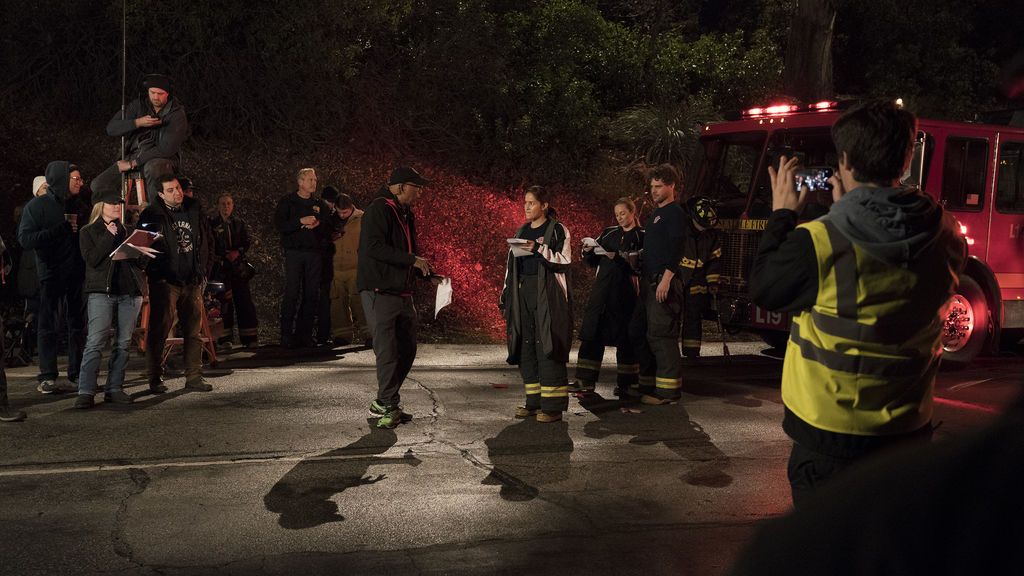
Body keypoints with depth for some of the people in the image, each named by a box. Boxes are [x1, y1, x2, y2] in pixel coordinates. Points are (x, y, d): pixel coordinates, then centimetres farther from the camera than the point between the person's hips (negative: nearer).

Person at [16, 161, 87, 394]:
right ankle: (48, 378, 3)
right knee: (48, 327, 1)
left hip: (76, 274, 5)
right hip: (51, 274, -5)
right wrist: (62, 228, -19)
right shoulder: (37, 206, -4)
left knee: (78, 325, 6)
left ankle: (77, 375, 11)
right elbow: (25, 239, -15)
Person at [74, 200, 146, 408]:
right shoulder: (89, 231, 9)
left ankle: (114, 388, 7)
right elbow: (91, 259, -7)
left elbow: (141, 263, 15)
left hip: (130, 292, 4)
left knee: (123, 343, 2)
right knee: (95, 342, -13)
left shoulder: (128, 232, 19)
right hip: (101, 291, -4)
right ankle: (86, 391, -13)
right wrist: (109, 236, -8)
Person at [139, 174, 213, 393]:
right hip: (165, 281, -5)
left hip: (192, 281, 5)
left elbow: (203, 242, 17)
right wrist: (155, 273, -15)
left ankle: (194, 377, 13)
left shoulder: (193, 209, 10)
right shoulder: (151, 215, -5)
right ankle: (155, 379, 6)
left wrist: (203, 272, 13)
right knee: (159, 331, -3)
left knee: (193, 331, 7)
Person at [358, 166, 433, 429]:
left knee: (407, 349, 11)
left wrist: (427, 274, 12)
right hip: (379, 291, -9)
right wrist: (412, 259, -21)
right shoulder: (379, 210, -11)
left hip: (402, 293, 9)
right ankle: (389, 407, 1)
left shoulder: (406, 214, 19)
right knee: (387, 350, -9)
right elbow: (374, 247, -23)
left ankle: (383, 403, 22)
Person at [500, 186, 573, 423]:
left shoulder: (557, 229, 0)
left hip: (547, 295, -6)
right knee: (526, 346, 5)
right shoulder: (521, 232, 19)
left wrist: (539, 249, -18)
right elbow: (511, 265, 20)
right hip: (522, 293, 7)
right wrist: (507, 293, 13)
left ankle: (553, 405, -7)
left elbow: (565, 260, -8)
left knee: (547, 345, -10)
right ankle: (534, 401, 12)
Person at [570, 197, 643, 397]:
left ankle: (627, 382, 11)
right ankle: (585, 381, 4)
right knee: (592, 333, 1)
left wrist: (619, 257, -20)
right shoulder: (608, 233, 16)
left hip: (625, 292, -5)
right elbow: (593, 262, 18)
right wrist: (588, 252, -2)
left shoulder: (641, 236, 1)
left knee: (625, 337, 1)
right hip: (602, 289, 5)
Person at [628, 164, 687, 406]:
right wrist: (640, 272, 18)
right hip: (649, 281, 10)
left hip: (664, 283, -10)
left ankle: (668, 390, -4)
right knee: (638, 332, 11)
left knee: (661, 335, -9)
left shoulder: (675, 212, -7)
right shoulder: (655, 214, 22)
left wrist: (666, 279, -23)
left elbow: (675, 249, -17)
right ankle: (647, 384, 19)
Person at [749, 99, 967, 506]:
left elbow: (764, 290, -6)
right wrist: (851, 208, 14)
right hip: (909, 426, 4)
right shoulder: (946, 239, -8)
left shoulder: (817, 243, -24)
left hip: (829, 431, -4)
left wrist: (783, 214, 2)